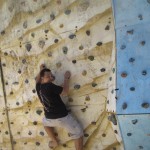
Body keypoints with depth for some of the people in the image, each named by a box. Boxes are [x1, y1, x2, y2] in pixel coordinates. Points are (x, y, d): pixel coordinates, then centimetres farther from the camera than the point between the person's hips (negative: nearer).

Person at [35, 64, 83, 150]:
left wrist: (41, 70, 35)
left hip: (50, 118, 7)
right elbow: (65, 92, -17)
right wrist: (66, 78, -5)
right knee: (78, 134, 7)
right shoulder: (49, 86, -21)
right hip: (62, 117, -7)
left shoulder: (38, 87, 1)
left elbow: (37, 80, 26)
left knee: (46, 123, 42)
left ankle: (55, 142, 44)